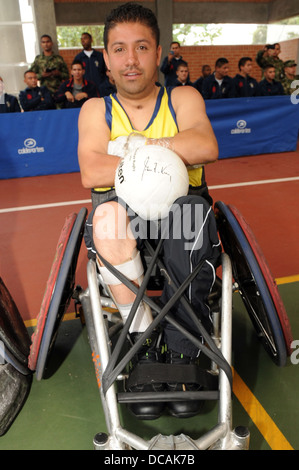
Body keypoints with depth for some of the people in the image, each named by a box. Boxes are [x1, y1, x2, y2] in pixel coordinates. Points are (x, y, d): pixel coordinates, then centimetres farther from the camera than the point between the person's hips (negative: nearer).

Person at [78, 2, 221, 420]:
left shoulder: (183, 99, 13)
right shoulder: (96, 110, 12)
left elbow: (207, 148, -10)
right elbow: (91, 173, -9)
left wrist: (137, 146, -13)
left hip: (180, 204, 1)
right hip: (123, 212, 0)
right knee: (107, 217, -34)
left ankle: (181, 355, -16)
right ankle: (145, 343, -18)